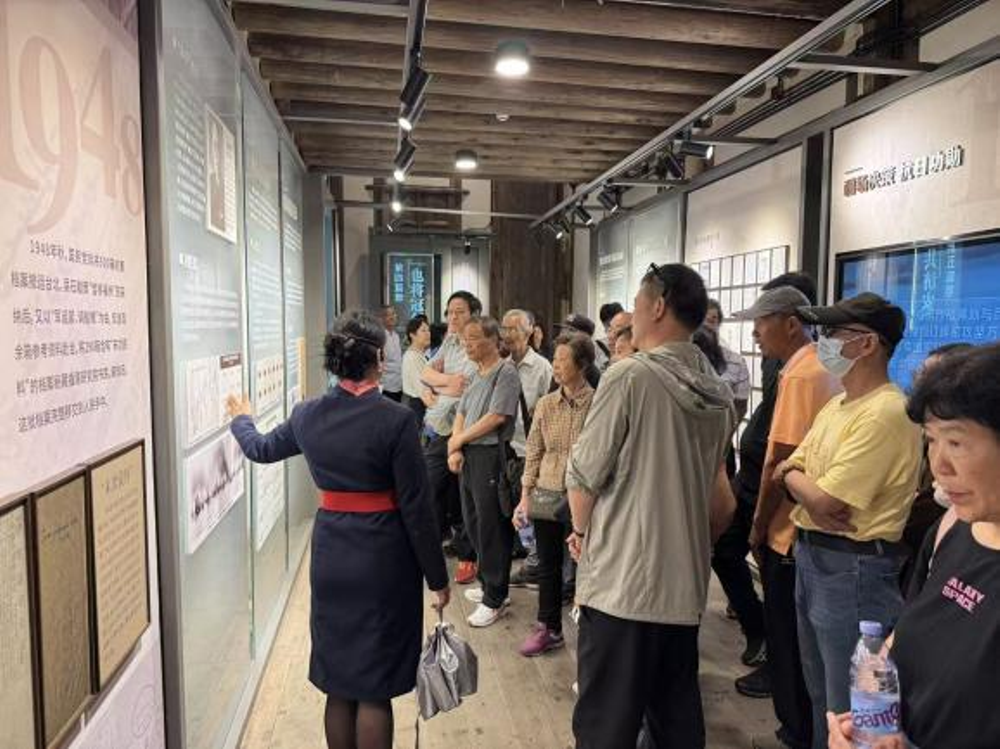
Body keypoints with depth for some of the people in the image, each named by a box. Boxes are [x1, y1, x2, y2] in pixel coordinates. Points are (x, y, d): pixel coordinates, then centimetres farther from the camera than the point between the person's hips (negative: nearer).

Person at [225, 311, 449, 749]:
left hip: (331, 556, 5)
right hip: (383, 560, -5)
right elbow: (416, 507, -14)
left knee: (338, 683, 19)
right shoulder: (395, 420, -17)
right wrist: (437, 577, -3)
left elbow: (261, 449, 19)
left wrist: (241, 421, 41)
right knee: (375, 689, 8)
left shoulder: (307, 416, -2)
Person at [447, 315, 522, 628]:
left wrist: (459, 439, -8)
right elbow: (461, 413, 12)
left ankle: (495, 599, 11)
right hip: (469, 456, 9)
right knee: (473, 522, 16)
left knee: (492, 527, -1)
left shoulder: (506, 373, -11)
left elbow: (496, 417, -18)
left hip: (491, 455, -9)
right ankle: (489, 583, 32)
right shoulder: (476, 373, 15)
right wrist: (454, 449, -2)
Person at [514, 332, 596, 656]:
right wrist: (525, 497, 4)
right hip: (547, 495, 4)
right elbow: (533, 453, 7)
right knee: (547, 565, 15)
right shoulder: (545, 404, 3)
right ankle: (548, 629, 33)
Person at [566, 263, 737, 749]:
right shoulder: (718, 393, 6)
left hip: (620, 584, -7)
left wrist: (581, 530, 8)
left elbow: (582, 475, -10)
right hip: (685, 584, 7)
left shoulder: (630, 376, -15)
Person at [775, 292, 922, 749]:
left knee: (848, 709, 6)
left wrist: (794, 474, -3)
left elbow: (824, 500, -24)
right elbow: (786, 473, 10)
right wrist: (808, 483, -13)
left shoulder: (885, 413, -21)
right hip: (811, 555, 9)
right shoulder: (837, 405, 10)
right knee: (820, 692, 25)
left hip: (852, 567, -9)